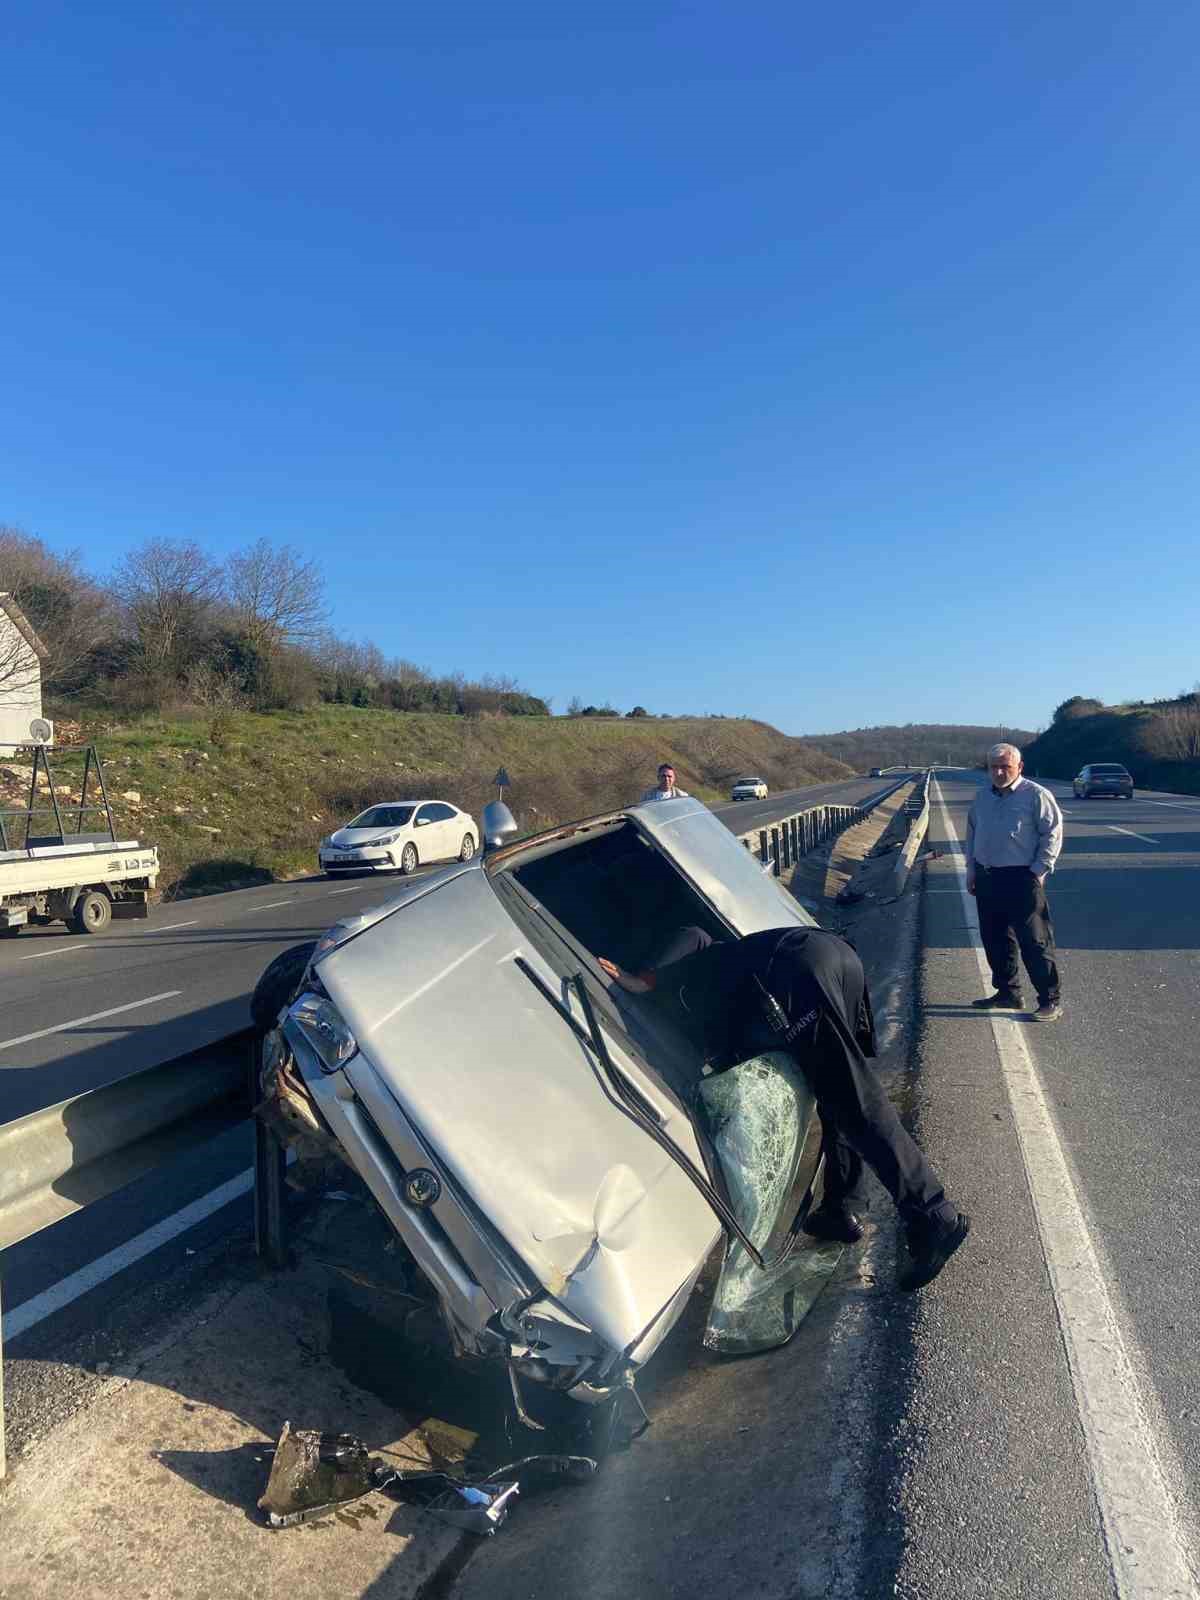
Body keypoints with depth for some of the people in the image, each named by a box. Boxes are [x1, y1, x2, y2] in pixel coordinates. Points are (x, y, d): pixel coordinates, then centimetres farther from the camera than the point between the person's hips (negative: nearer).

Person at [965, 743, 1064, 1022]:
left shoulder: (1036, 795, -7)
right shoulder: (982, 798, 13)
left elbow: (1053, 833, -9)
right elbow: (971, 834, 21)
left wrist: (1039, 871, -12)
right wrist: (971, 869, 15)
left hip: (1022, 879, -7)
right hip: (986, 879, 7)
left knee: (1034, 942, -5)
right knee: (995, 941, 12)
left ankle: (1051, 1000, 4)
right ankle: (1008, 994, 25)